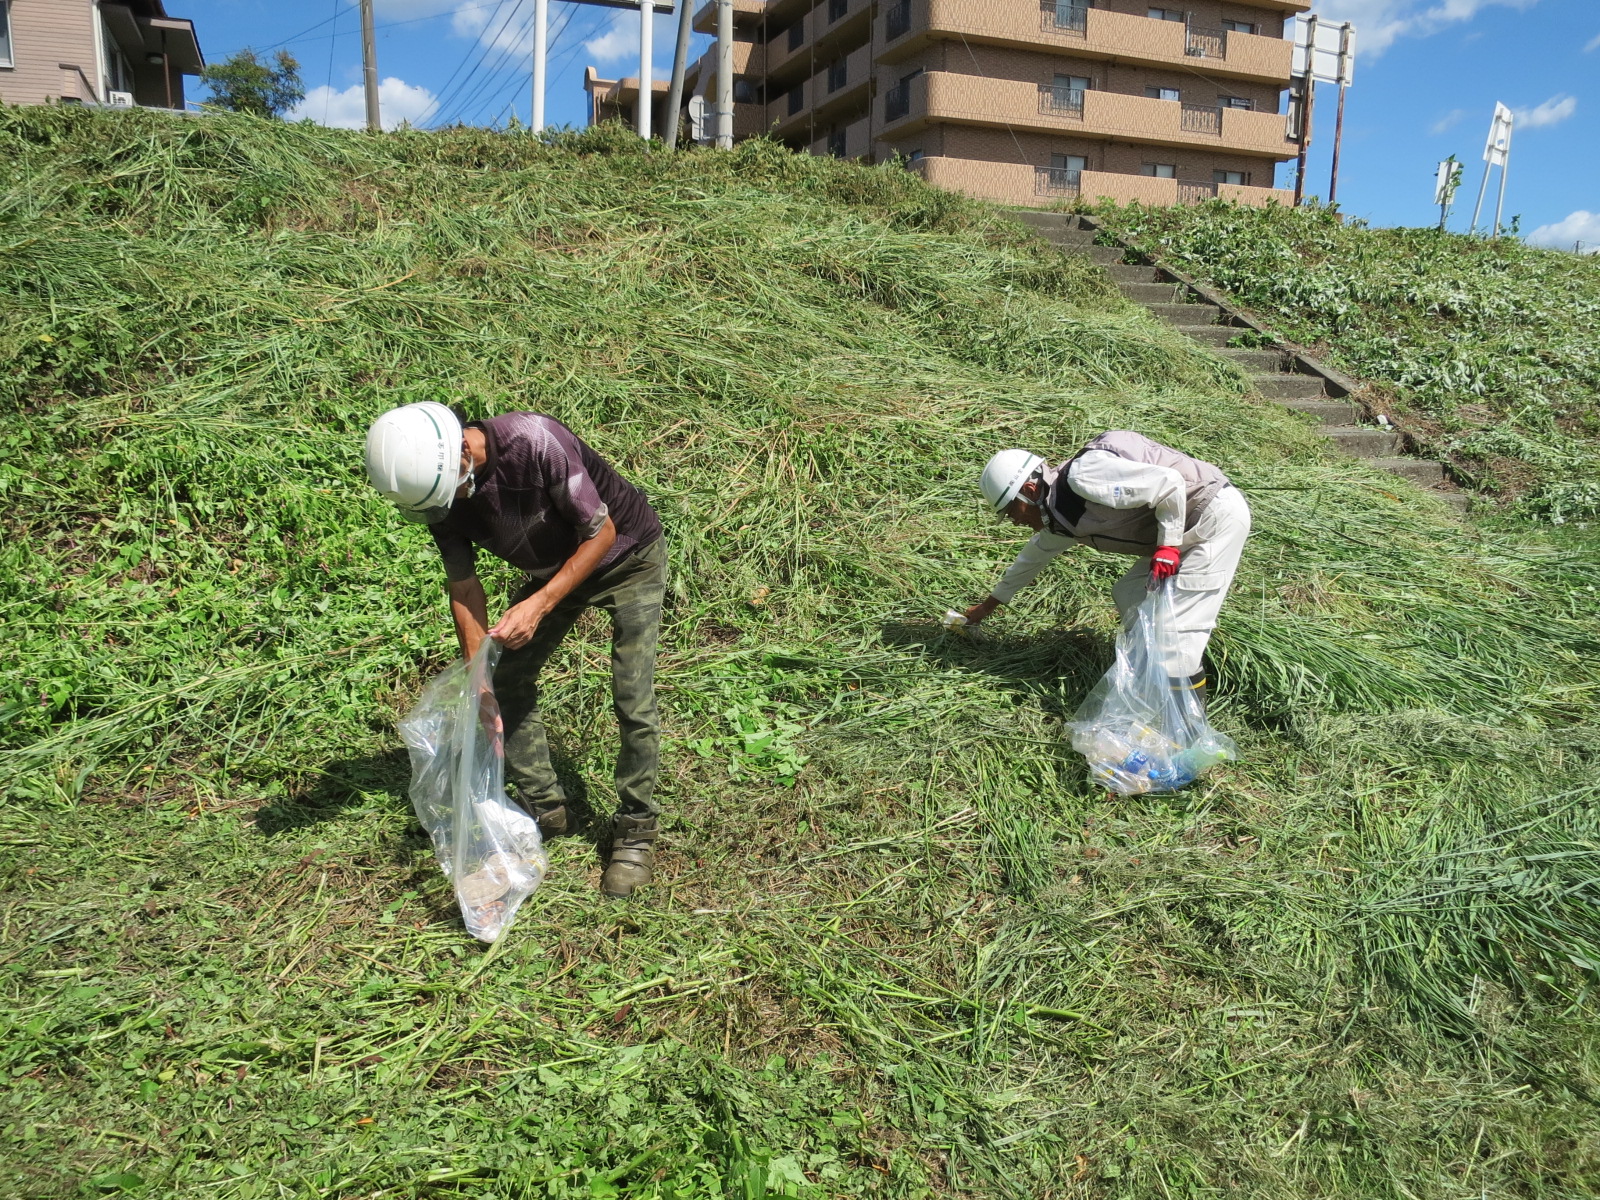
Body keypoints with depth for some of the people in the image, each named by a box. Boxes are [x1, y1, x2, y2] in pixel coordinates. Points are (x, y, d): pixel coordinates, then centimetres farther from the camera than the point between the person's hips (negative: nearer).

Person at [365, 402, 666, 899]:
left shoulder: (534, 443, -36)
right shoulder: (438, 490, -17)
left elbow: (601, 532, -27)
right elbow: (464, 587, -8)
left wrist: (539, 605, -33)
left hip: (627, 557, -6)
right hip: (552, 568, 6)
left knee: (632, 702, -12)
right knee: (508, 682, 3)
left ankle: (636, 829, 6)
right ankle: (544, 807, 20)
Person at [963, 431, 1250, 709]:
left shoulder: (1082, 479, -22)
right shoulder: (1060, 518, 9)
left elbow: (1169, 483, -24)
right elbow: (1034, 557, 26)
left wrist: (1167, 546, -20)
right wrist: (990, 603, 36)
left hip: (1217, 515, -10)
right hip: (1187, 527, 10)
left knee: (1176, 622, -12)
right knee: (1131, 596, 14)